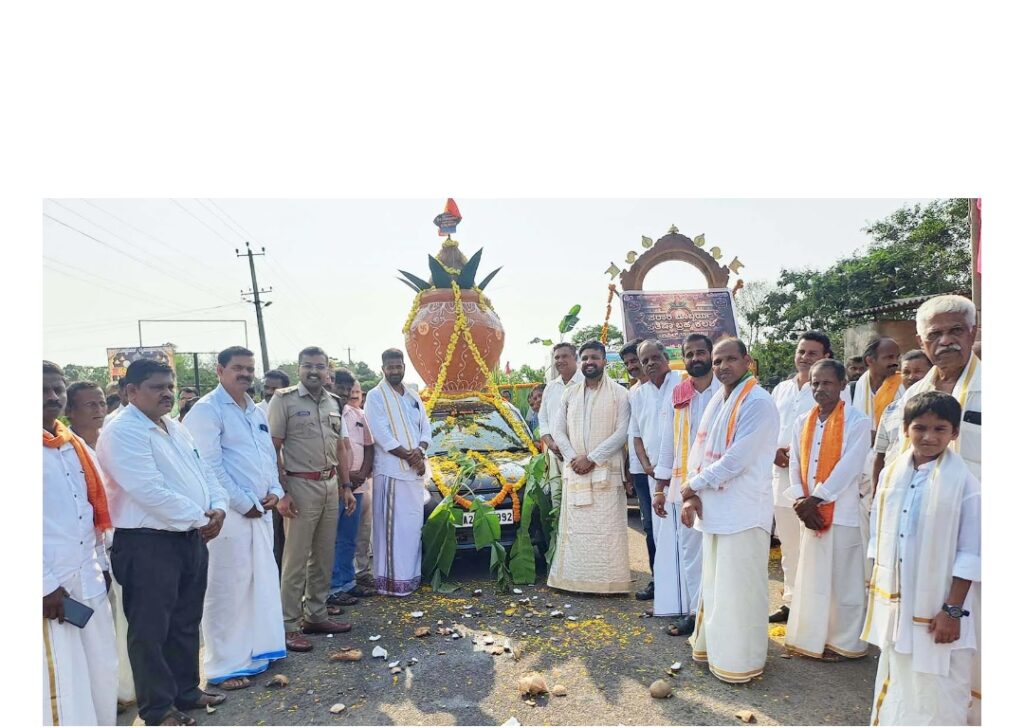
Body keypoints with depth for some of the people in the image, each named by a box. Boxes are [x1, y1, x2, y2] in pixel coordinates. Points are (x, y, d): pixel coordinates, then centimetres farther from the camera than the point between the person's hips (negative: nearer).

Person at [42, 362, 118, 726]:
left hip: (88, 579, 7)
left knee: (102, 671, 15)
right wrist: (46, 586, -16)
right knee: (62, 685, 3)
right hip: (52, 586, -7)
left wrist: (102, 563, 15)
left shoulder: (75, 445, 11)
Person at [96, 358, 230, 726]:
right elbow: (151, 492, -23)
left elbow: (205, 471, 13)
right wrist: (200, 518, -16)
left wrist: (218, 508, -5)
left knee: (186, 622, 19)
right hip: (147, 544, -8)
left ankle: (186, 690, 35)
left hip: (191, 537, 9)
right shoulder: (121, 433, -15)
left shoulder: (176, 428, 12)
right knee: (151, 629, 6)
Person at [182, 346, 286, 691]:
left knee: (264, 582, 16)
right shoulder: (207, 410, -10)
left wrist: (274, 490, 3)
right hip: (230, 513, -8)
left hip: (261, 510, 8)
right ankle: (224, 666, 14)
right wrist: (244, 503, -14)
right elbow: (209, 466, -16)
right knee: (228, 590, 0)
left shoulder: (256, 411, 15)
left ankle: (258, 650, 31)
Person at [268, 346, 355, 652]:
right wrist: (283, 493, -15)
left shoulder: (334, 402, 11)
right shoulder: (284, 400, -6)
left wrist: (346, 487, 12)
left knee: (324, 556, 13)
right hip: (300, 486, -6)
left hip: (330, 486, 6)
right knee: (296, 558, -2)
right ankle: (289, 626, 8)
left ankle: (316, 615, 25)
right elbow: (273, 449, -9)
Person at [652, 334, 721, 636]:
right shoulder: (677, 395, 8)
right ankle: (693, 611, 20)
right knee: (688, 551, 9)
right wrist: (660, 488, 10)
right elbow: (668, 442, 11)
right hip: (683, 485, 3)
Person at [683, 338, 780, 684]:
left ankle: (741, 662, 17)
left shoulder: (758, 404, -15)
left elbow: (735, 461, -21)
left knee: (739, 589, 2)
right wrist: (691, 495, -1)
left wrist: (692, 485, -11)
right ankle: (712, 645, 34)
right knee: (713, 583, 18)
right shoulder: (717, 400, 11)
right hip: (713, 508, 8)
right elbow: (699, 450, 12)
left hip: (743, 512, -8)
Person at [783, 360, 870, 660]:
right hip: (809, 513, 5)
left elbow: (848, 468, -15)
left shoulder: (857, 422, -8)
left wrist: (815, 499, -15)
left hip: (842, 512, -5)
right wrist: (800, 501, -8)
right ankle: (811, 637, 26)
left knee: (842, 580, 5)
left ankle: (842, 641, 20)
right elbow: (795, 465, 6)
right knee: (811, 577, 13)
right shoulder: (803, 422, 8)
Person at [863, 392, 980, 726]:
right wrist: (876, 587, 10)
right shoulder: (892, 472, 1)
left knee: (937, 692, 6)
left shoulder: (964, 481, -15)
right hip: (894, 602, 5)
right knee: (894, 679, 21)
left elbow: (971, 555, -12)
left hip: (936, 609, -5)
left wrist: (953, 610, -12)